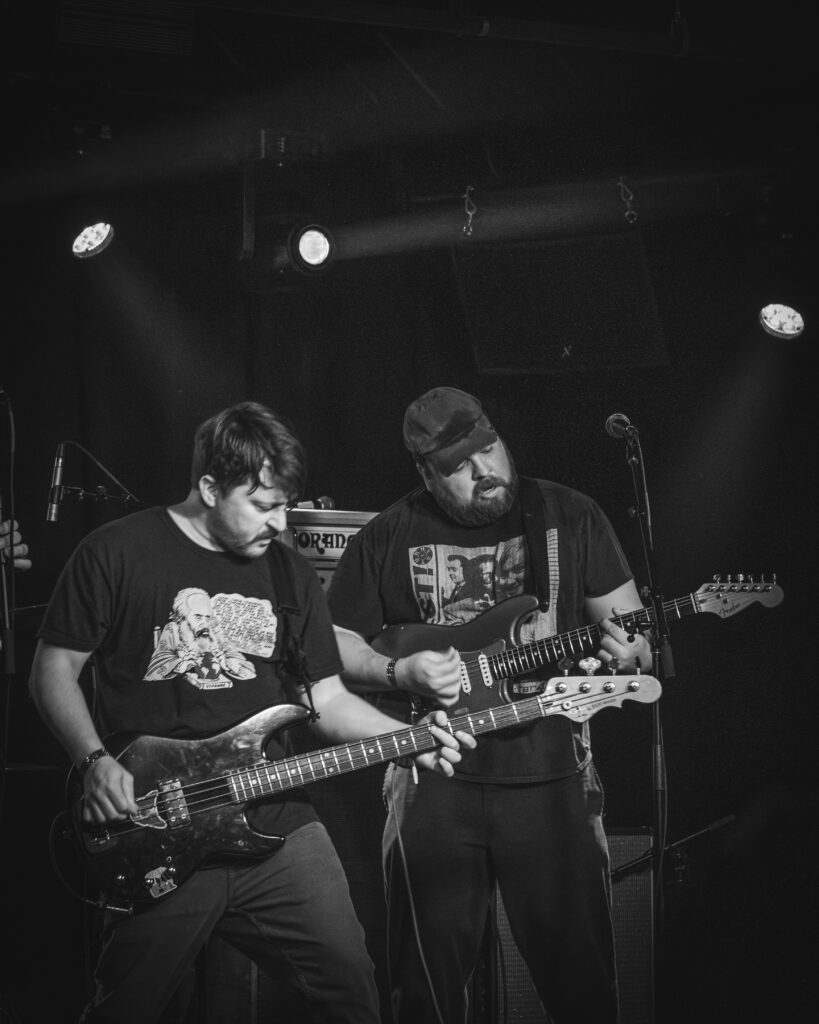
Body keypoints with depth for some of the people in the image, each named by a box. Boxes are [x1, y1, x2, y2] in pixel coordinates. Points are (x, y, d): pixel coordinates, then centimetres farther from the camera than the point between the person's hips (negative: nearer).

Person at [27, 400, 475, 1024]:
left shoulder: (291, 574, 11)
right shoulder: (115, 553, -4)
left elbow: (327, 697, 13)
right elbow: (54, 671, 1)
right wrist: (95, 761, -14)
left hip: (274, 823, 4)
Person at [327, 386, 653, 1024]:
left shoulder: (570, 516, 5)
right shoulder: (388, 539, 4)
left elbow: (630, 626, 7)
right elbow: (337, 644, 9)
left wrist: (632, 652, -15)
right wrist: (401, 673, -9)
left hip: (552, 776, 0)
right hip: (434, 783, 0)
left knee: (580, 971, 2)